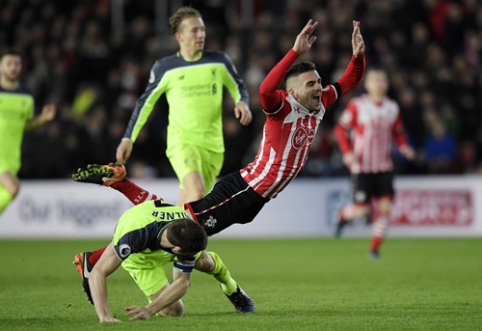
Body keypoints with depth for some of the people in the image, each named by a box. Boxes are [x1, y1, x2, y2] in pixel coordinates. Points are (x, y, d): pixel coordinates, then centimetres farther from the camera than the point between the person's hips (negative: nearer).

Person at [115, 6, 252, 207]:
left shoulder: (219, 62, 4)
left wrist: (242, 103, -4)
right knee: (196, 191, -27)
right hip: (181, 142, -3)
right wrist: (129, 138, 9)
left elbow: (238, 87, 19)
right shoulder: (165, 68, -1)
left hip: (213, 145, 3)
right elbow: (145, 103, 10)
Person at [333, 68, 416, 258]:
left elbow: (398, 132, 17)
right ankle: (344, 215, 31)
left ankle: (375, 248, 4)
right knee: (362, 209, -5)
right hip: (361, 167, -4)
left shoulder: (392, 107, 6)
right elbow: (341, 128, -2)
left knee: (385, 207, -8)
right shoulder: (357, 106, -7)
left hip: (384, 168, 4)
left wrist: (404, 147, -2)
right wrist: (347, 152, -14)